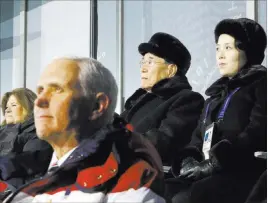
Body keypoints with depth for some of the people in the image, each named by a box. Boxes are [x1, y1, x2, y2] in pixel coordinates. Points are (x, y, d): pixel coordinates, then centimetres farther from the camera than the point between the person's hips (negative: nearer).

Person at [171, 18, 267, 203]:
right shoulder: (218, 92, 27)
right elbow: (199, 136, 21)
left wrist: (213, 163, -18)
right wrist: (188, 160, -2)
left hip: (241, 173, -6)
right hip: (211, 175, 6)